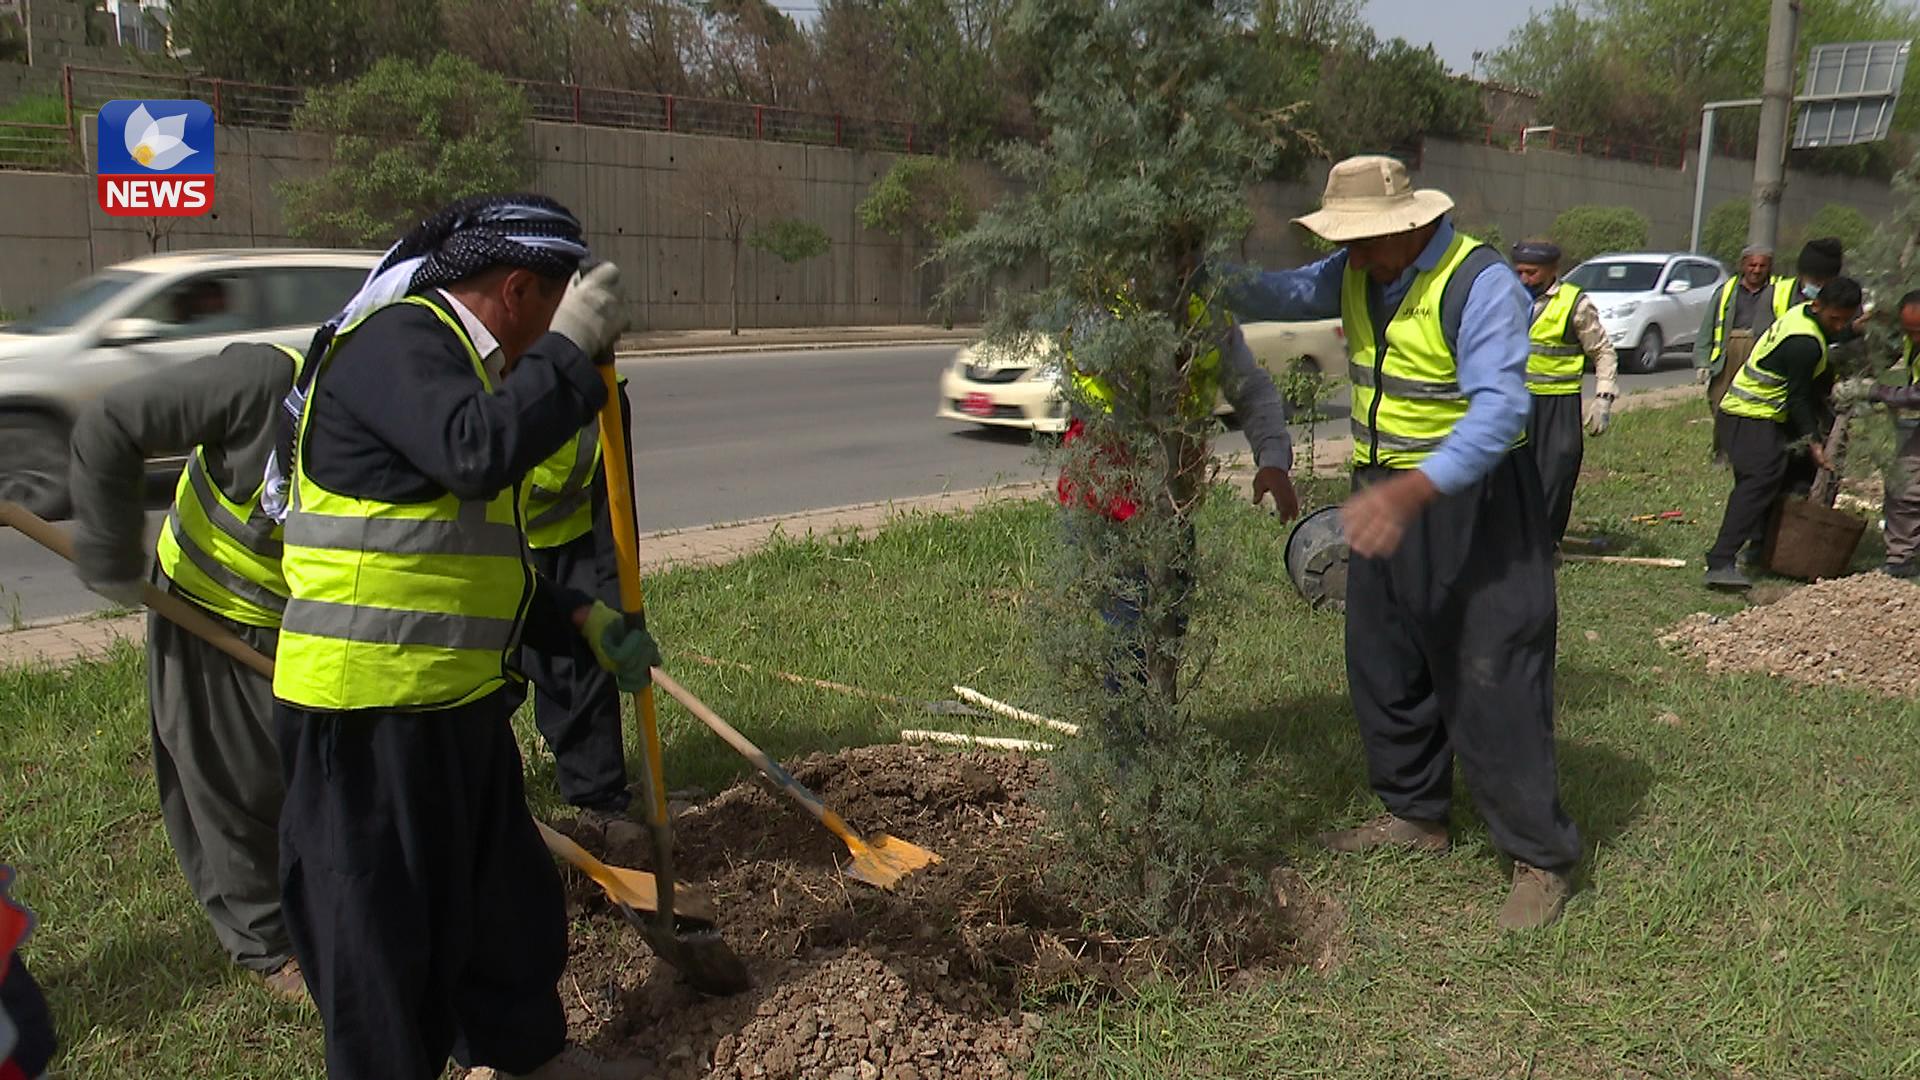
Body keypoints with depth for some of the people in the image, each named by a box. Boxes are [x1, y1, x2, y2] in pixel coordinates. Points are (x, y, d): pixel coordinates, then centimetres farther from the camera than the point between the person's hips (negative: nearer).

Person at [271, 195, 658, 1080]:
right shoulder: (397, 341, -13)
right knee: (385, 924, 5)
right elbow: (477, 453, -34)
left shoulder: (454, 355, 17)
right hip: (371, 710, -10)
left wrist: (583, 621, 15)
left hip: (457, 701, 10)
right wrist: (569, 349, -22)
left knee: (508, 897, 22)